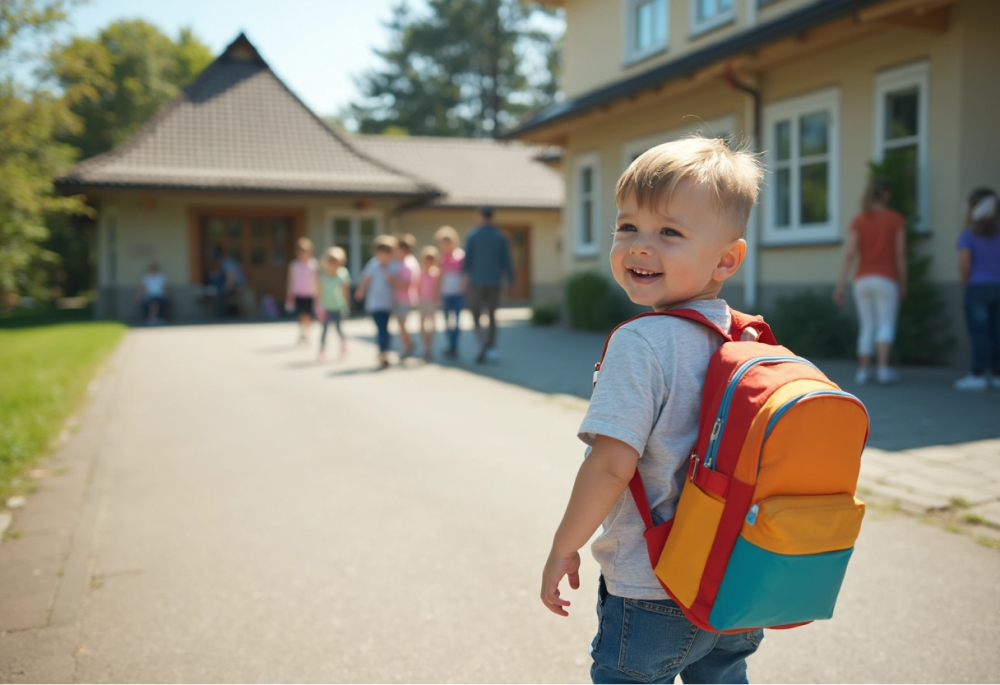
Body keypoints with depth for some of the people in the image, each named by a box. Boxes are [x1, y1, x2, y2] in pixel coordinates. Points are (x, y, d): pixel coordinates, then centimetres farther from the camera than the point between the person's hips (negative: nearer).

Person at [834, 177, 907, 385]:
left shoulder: (858, 221, 4)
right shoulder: (896, 219, 0)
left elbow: (850, 255, -3)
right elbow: (900, 254, -2)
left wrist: (840, 286, -3)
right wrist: (903, 283, 6)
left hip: (862, 280, 3)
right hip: (885, 279, -3)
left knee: (866, 327, 9)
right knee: (886, 325, -1)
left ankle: (863, 371, 6)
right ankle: (883, 368, -16)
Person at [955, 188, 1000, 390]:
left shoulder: (969, 235, -5)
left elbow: (964, 263, -13)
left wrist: (966, 282, 3)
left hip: (978, 287, -4)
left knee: (979, 333, -3)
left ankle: (978, 374, -1)